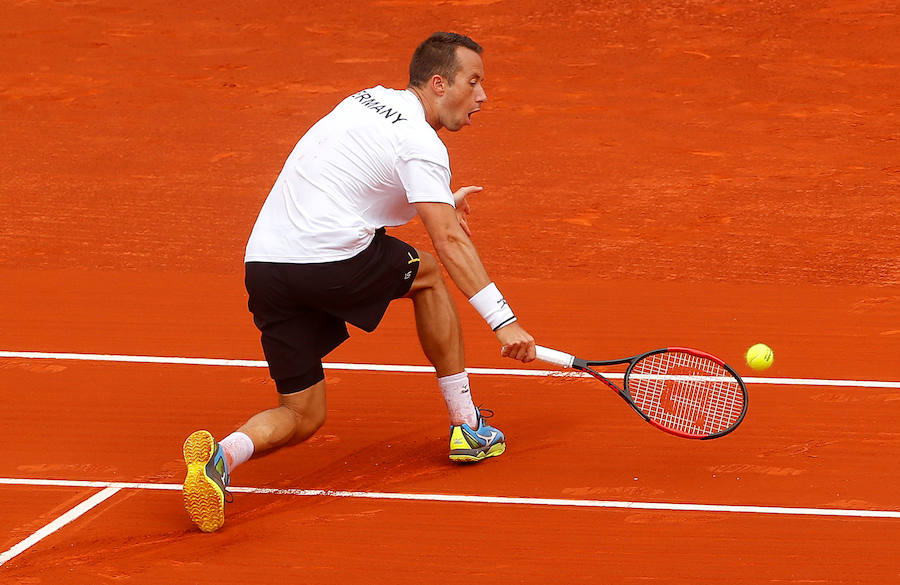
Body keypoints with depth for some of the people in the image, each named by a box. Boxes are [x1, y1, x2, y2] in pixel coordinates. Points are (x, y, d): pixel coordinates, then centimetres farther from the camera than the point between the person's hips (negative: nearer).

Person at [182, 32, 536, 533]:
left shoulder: (370, 101, 21)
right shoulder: (419, 143, -5)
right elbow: (449, 241, -15)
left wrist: (440, 203, 42)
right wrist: (504, 320, -17)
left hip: (263, 263, 7)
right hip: (332, 262, -7)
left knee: (302, 418, 12)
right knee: (427, 272, 23)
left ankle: (223, 454, -19)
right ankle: (467, 426, 24)